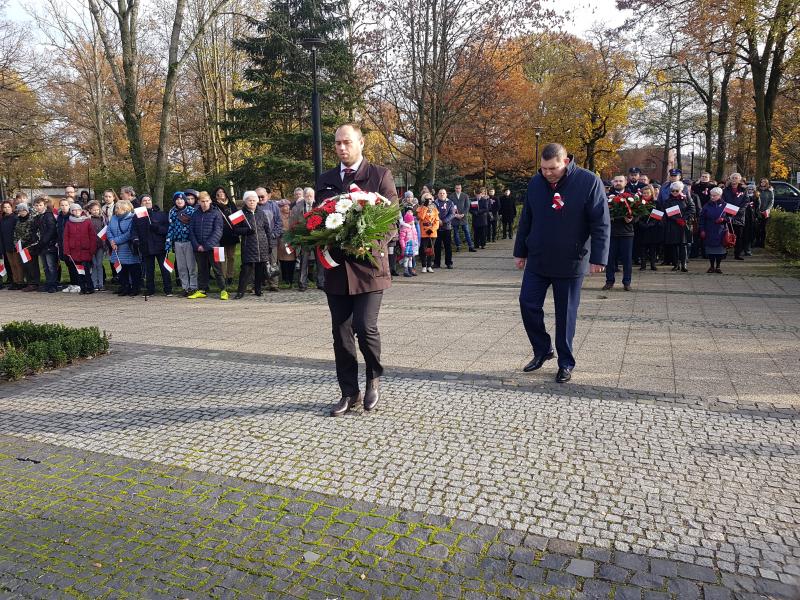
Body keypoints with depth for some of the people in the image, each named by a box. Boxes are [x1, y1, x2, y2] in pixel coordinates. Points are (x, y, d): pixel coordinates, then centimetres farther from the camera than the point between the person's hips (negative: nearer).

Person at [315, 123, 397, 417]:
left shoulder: (380, 175, 3)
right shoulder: (324, 180, 15)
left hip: (368, 265, -4)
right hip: (336, 267, 4)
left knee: (366, 328, -11)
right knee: (341, 334, 6)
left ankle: (374, 378, 19)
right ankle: (349, 393, 20)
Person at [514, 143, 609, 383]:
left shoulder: (589, 182, -11)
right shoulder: (535, 182, 2)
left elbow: (601, 224, -11)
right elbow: (526, 220, 10)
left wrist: (598, 257, -14)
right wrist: (520, 252, 13)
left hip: (570, 263, -4)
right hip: (537, 261, 4)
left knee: (566, 314, 4)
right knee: (528, 304, 2)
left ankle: (566, 363, 18)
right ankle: (542, 350, 22)